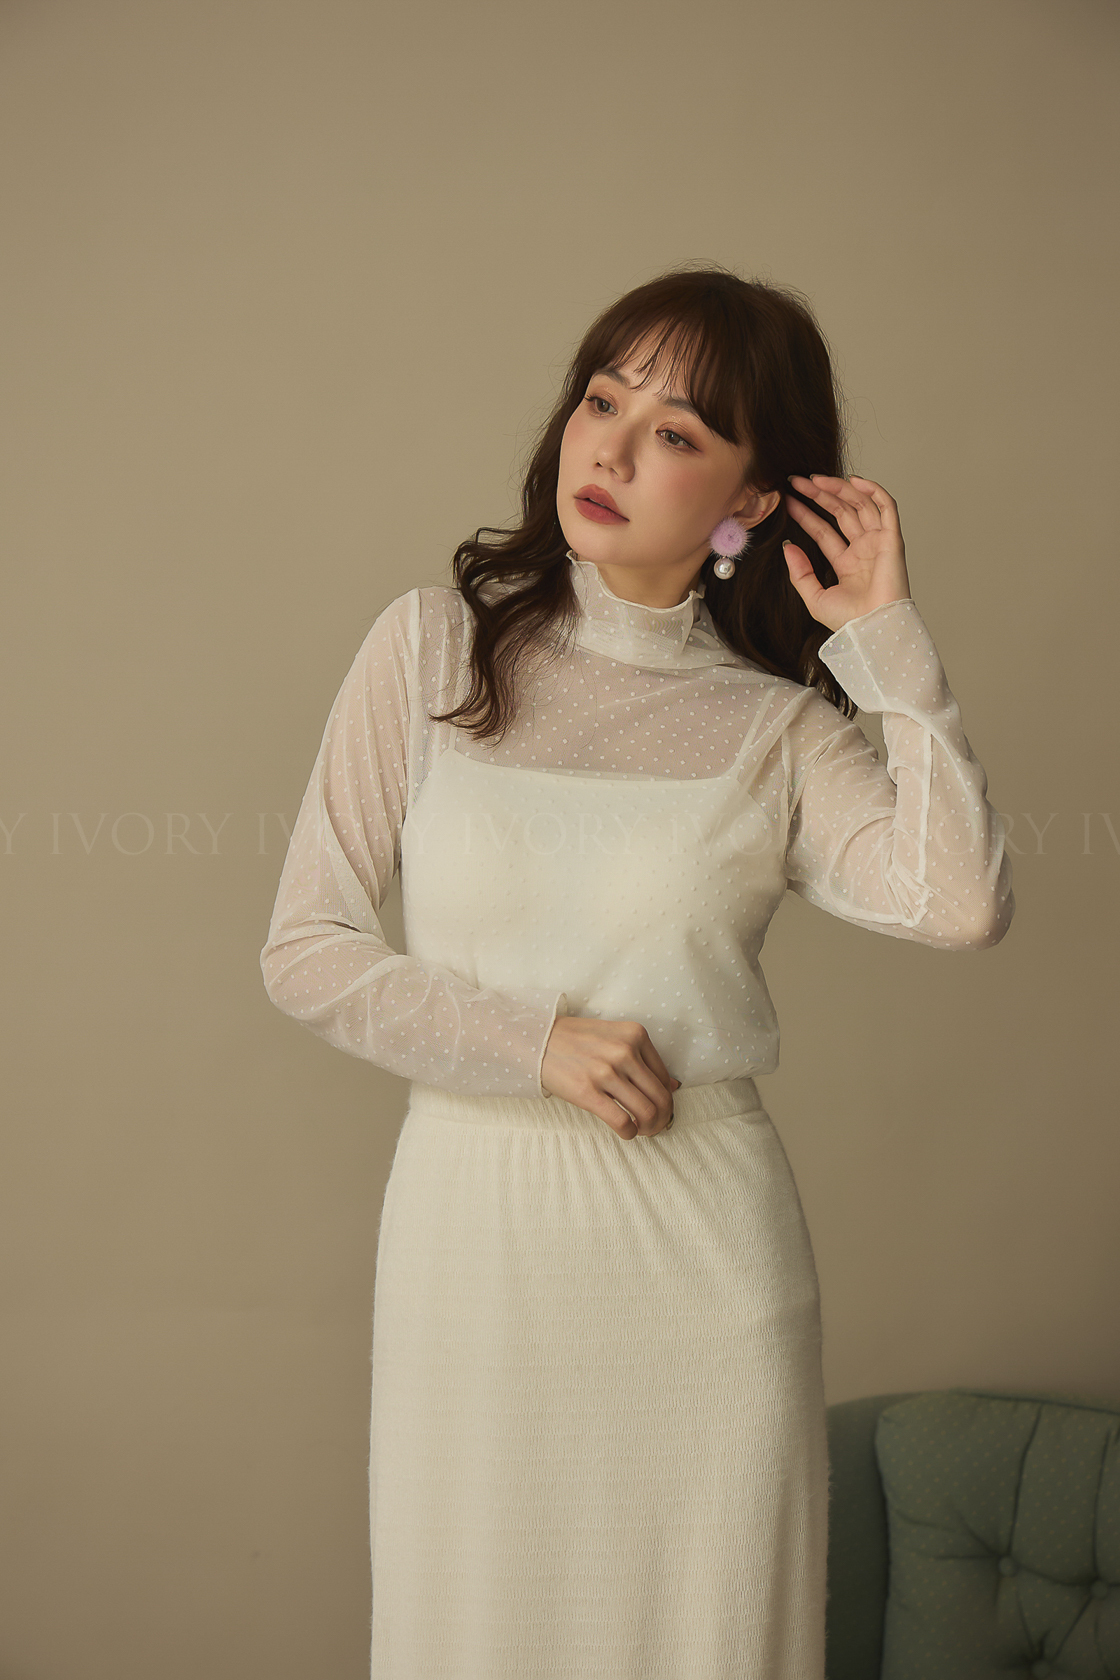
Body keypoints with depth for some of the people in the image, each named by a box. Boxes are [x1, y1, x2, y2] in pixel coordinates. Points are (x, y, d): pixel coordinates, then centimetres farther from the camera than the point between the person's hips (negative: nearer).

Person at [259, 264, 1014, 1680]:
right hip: (474, 1220, 0)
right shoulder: (435, 645, 1)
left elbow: (962, 905, -16)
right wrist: (535, 1042, -11)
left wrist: (889, 642, -11)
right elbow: (304, 950, -1)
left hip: (703, 1242, 0)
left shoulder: (777, 724, 2)